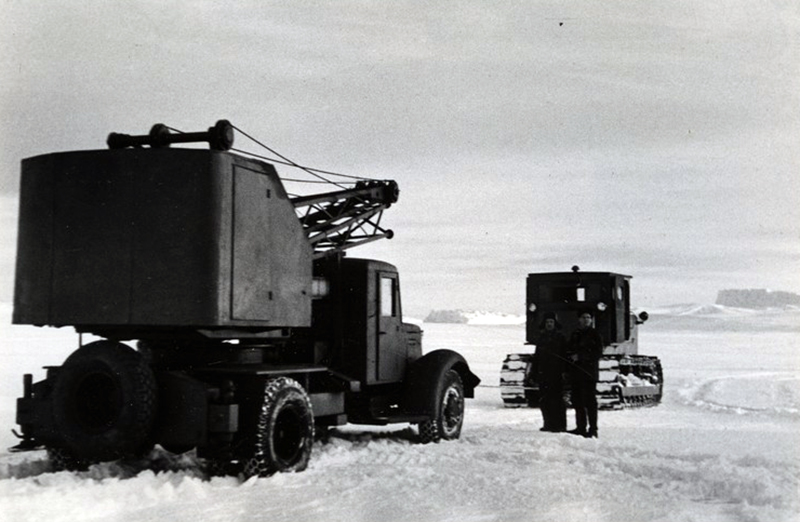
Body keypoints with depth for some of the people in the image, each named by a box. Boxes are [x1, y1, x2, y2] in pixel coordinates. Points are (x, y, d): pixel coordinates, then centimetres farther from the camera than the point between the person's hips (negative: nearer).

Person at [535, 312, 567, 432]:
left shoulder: (560, 338, 3)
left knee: (557, 399, -6)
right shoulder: (541, 337, 15)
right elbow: (537, 357, 17)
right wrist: (536, 372, 11)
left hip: (556, 373, -5)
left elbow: (565, 356, -2)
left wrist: (564, 371, -12)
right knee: (544, 400, 5)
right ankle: (548, 424, 13)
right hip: (543, 374, 5)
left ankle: (560, 424, -1)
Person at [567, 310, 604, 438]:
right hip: (576, 372, 6)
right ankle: (581, 427, 15)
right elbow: (569, 351, 22)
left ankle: (593, 429, -8)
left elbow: (598, 353, -8)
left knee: (589, 401, -9)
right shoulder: (575, 335, 19)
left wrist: (580, 357, -13)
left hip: (589, 373, -6)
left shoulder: (595, 335, 1)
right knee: (577, 401, 7)